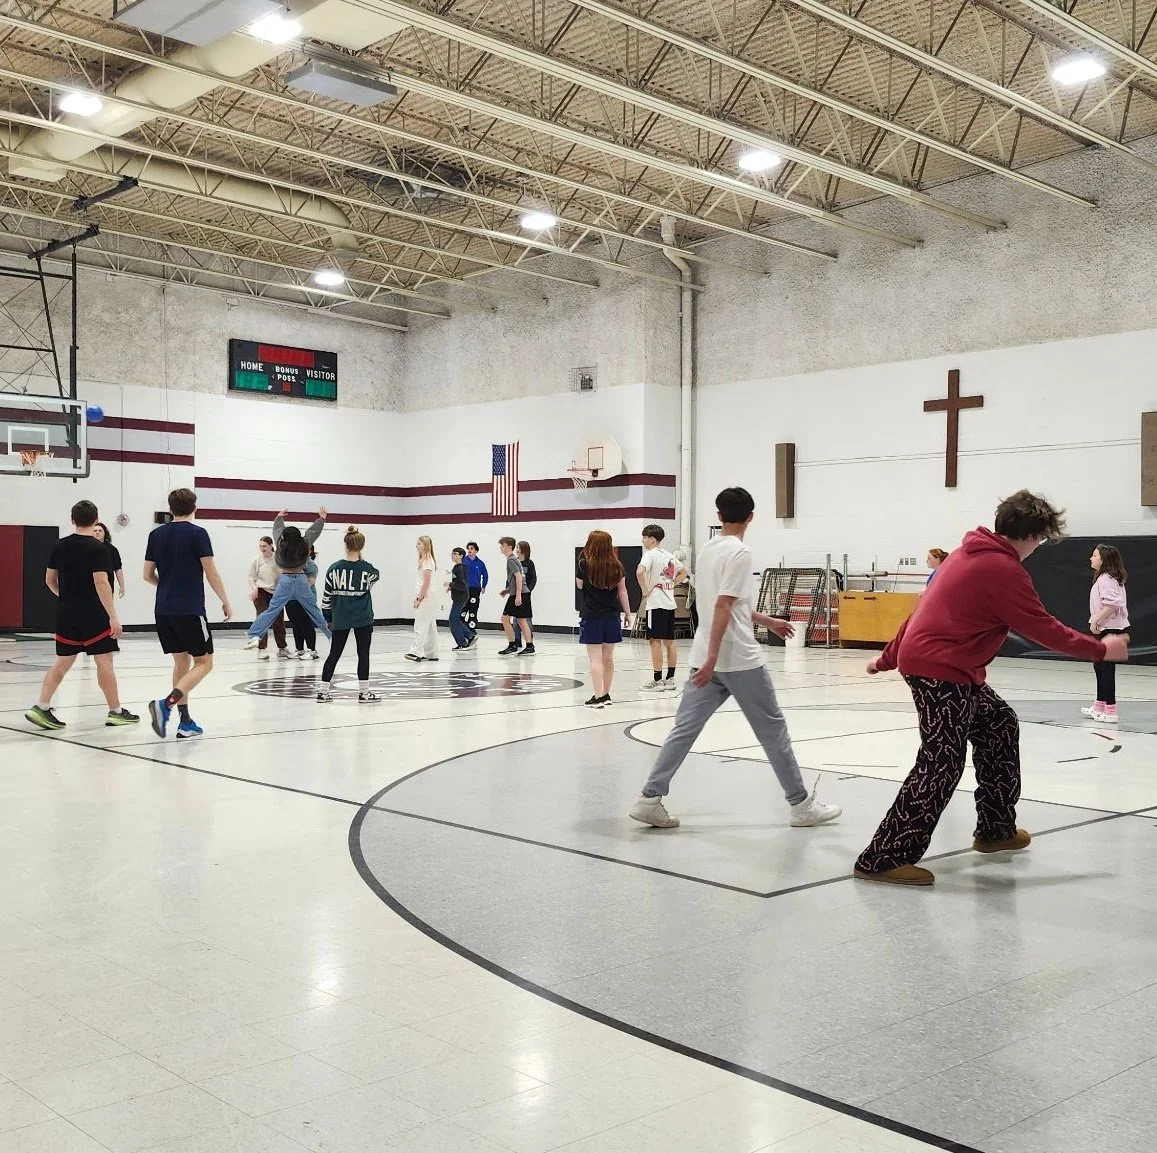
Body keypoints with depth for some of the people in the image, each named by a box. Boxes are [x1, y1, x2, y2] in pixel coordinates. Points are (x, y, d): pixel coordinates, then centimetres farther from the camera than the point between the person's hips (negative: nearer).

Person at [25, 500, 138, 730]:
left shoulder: (59, 546, 6)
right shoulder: (98, 548, -12)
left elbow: (50, 579, 12)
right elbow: (101, 583, -19)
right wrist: (113, 616, -20)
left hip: (66, 613, 6)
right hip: (93, 614, -6)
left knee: (63, 661, 11)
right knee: (104, 660, 2)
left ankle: (41, 707, 3)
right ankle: (115, 712, 8)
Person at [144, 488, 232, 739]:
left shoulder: (156, 534, 9)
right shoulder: (197, 533, -7)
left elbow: (148, 575, 12)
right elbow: (211, 574, -9)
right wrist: (226, 602, 2)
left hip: (164, 610, 6)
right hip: (190, 610, -6)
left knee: (181, 662, 15)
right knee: (204, 663, 2)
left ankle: (186, 723, 12)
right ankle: (166, 704, -20)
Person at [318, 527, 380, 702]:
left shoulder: (334, 568, -5)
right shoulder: (366, 569, -9)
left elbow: (326, 594, 1)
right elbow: (376, 576, 16)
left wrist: (327, 614, 12)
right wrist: (360, 560, 12)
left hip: (340, 618, 2)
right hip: (363, 618, -2)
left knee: (334, 654, 9)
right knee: (363, 654, 5)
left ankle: (323, 690, 11)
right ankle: (364, 691, 7)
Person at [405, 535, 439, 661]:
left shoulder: (427, 561, -12)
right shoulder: (423, 560, 17)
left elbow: (426, 582, -17)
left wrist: (419, 598, -16)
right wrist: (418, 597, 15)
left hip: (426, 598, -10)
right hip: (425, 598, 10)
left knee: (421, 626, -13)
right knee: (430, 626, 10)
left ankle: (416, 652, -16)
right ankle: (431, 654, 13)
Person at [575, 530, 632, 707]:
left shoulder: (584, 565, -9)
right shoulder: (616, 567, -1)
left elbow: (579, 585, 9)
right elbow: (622, 591, 5)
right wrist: (627, 613, 14)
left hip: (591, 617, -4)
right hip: (612, 616, 4)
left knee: (595, 658, -3)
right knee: (608, 657, 13)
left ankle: (598, 697, -7)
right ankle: (606, 694, 23)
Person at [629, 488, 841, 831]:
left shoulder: (708, 549, 13)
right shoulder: (740, 552, -12)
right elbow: (723, 606, -20)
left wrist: (766, 621, 32)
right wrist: (712, 657, -22)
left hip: (706, 659, 7)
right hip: (739, 660, -7)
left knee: (684, 729, 5)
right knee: (773, 729, 4)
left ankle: (650, 799, 0)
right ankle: (801, 805, 13)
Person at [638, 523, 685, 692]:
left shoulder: (650, 554, -10)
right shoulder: (668, 555, 14)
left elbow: (640, 572, -27)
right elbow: (683, 572, 28)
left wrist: (645, 591, -14)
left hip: (656, 604, -8)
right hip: (670, 603, 8)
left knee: (655, 641, -3)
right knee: (669, 641, 9)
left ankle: (657, 680, -2)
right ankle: (670, 679, 13)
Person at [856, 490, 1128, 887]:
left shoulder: (970, 554, 16)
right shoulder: (1005, 570, -12)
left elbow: (928, 608, 21)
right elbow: (1047, 631, -8)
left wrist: (889, 658, 26)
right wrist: (1101, 650, 6)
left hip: (921, 658, 10)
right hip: (941, 670, -10)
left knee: (1000, 724, 21)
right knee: (941, 765, -10)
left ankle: (995, 829, 30)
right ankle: (883, 859, -10)